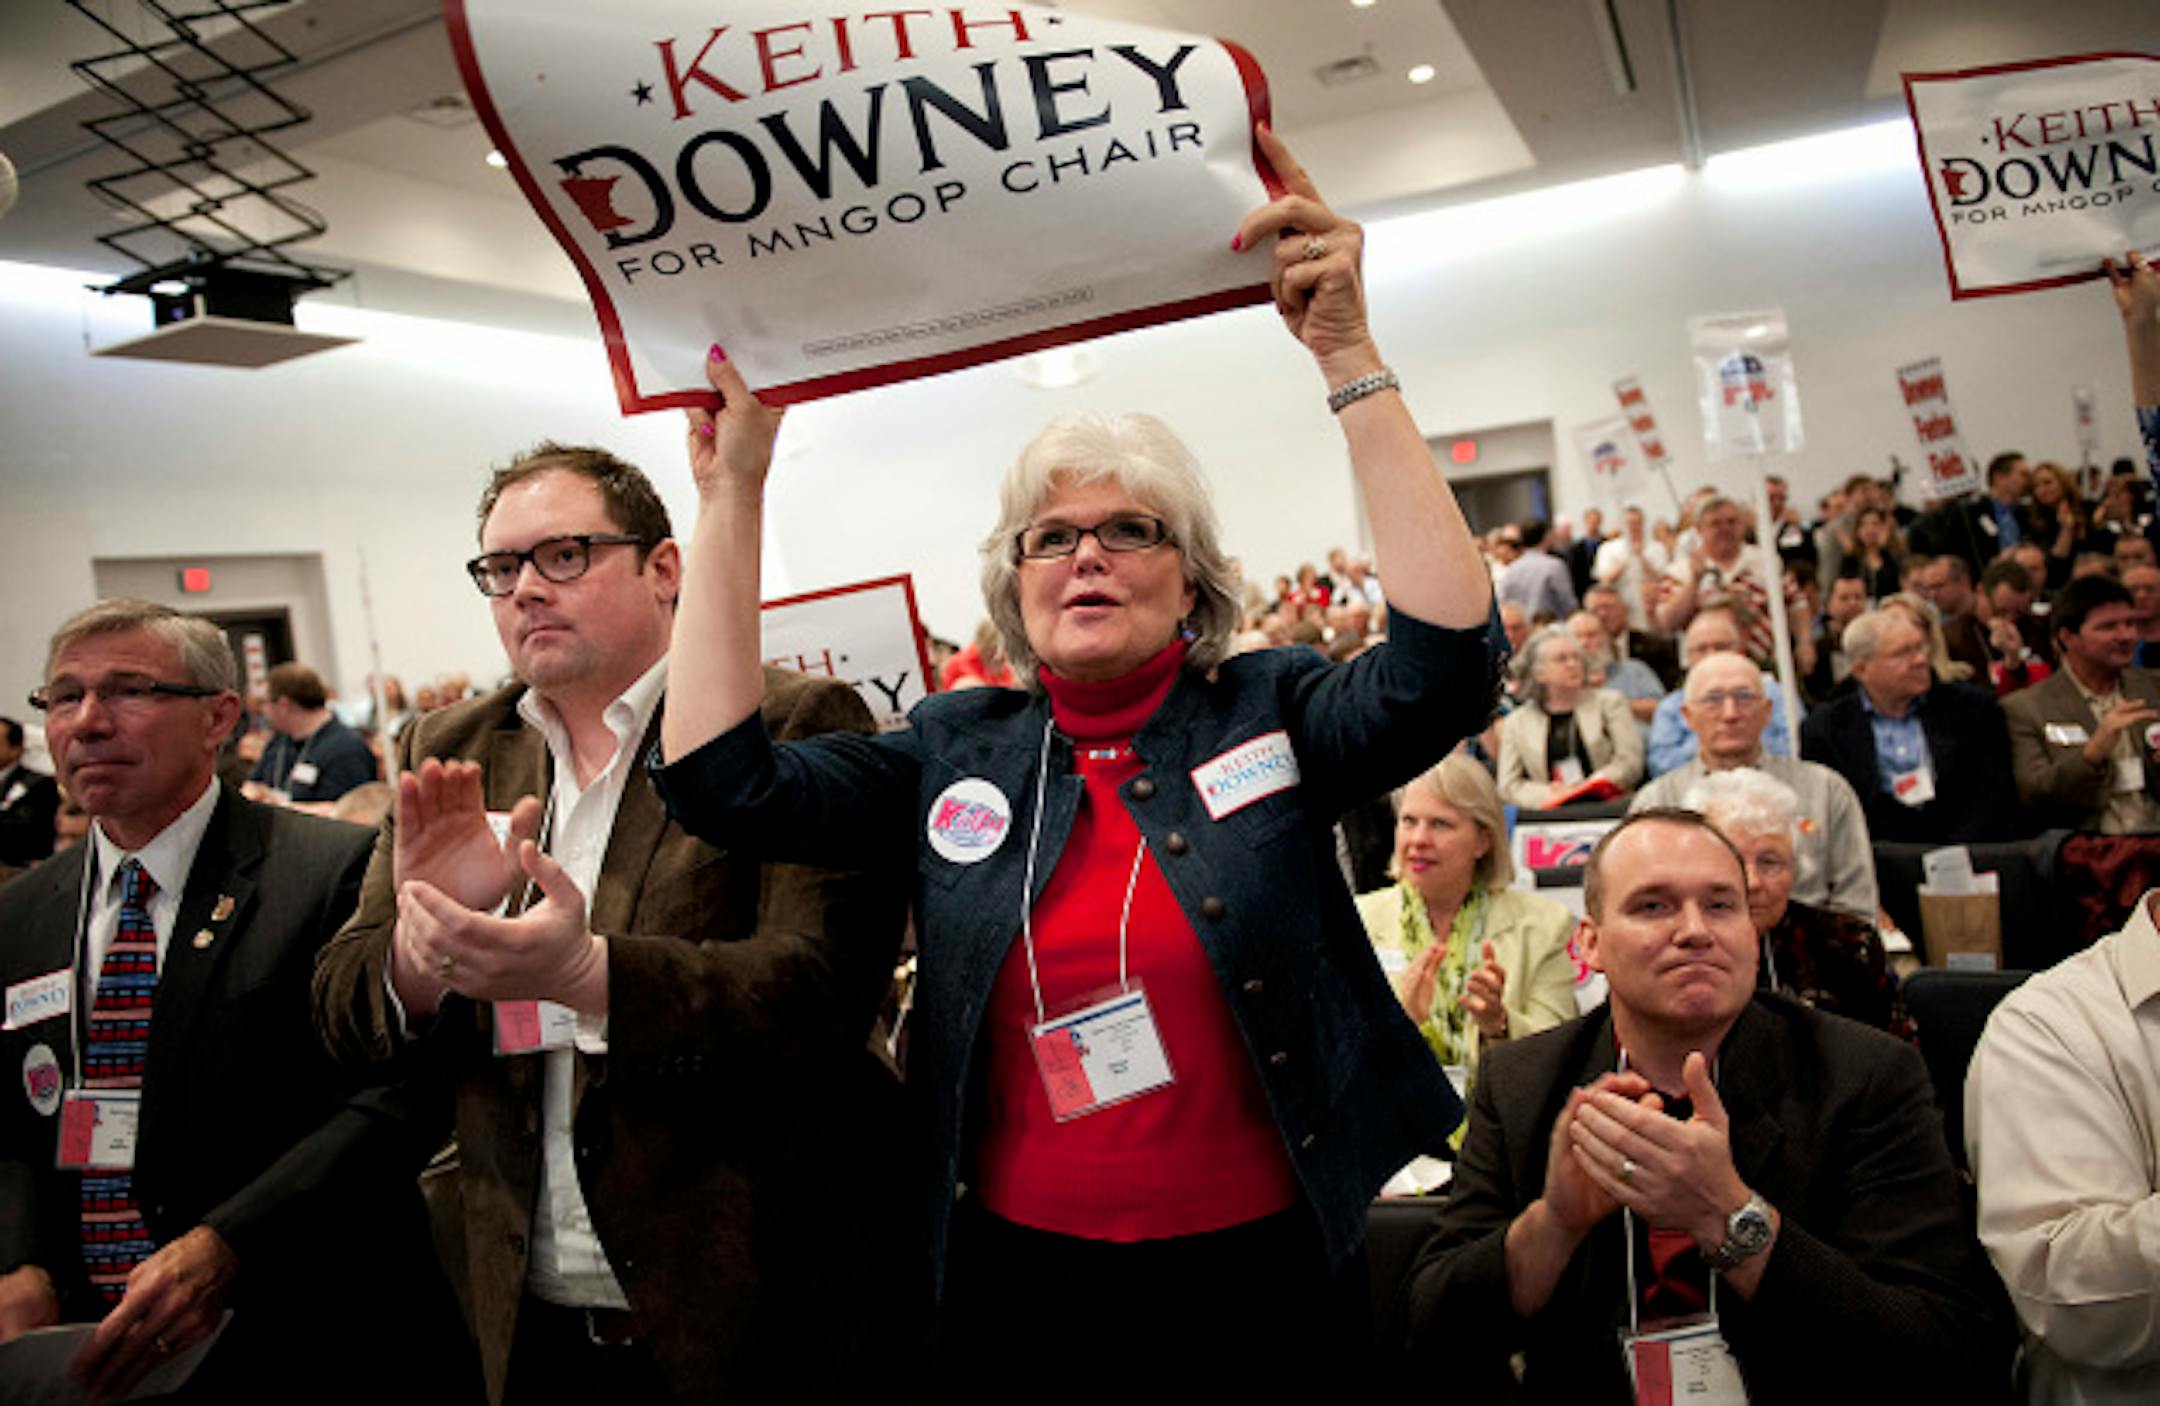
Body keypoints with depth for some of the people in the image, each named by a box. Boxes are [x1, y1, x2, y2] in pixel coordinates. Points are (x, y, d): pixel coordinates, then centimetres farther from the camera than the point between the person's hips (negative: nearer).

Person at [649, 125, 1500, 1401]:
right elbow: (724, 780, -7)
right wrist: (733, 494, -9)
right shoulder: (957, 751, 1)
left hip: (1264, 1278, -1)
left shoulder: (1272, 713, -5)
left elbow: (1448, 658, -22)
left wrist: (1350, 358, -26)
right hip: (1021, 1283, 2)